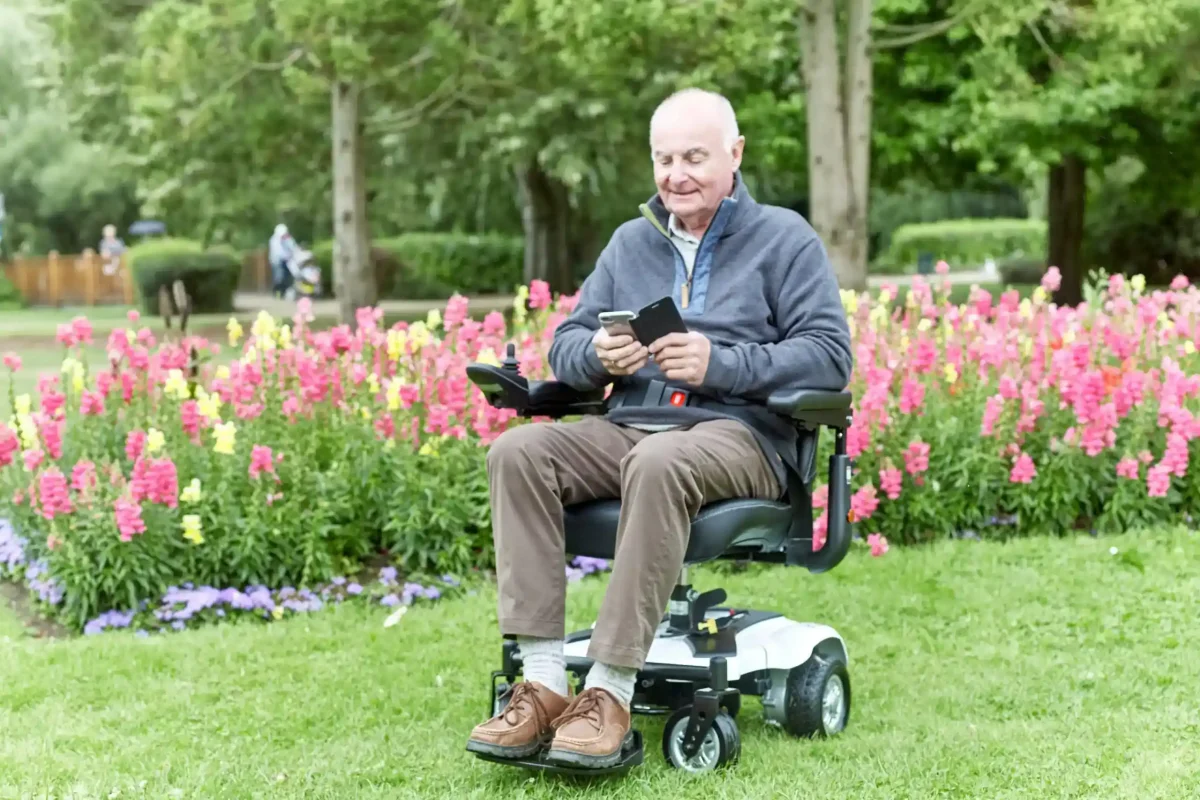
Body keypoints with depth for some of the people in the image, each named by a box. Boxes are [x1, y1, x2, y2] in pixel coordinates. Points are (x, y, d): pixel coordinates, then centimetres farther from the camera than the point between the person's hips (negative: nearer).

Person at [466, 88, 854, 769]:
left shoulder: (784, 238, 7)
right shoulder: (631, 242, 21)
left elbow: (830, 356, -4)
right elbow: (565, 347, 17)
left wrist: (719, 363, -18)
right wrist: (598, 356, -8)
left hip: (739, 432, -5)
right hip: (629, 426, 5)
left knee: (659, 462, -40)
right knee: (518, 450, -25)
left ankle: (611, 692, -35)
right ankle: (542, 682, -29)